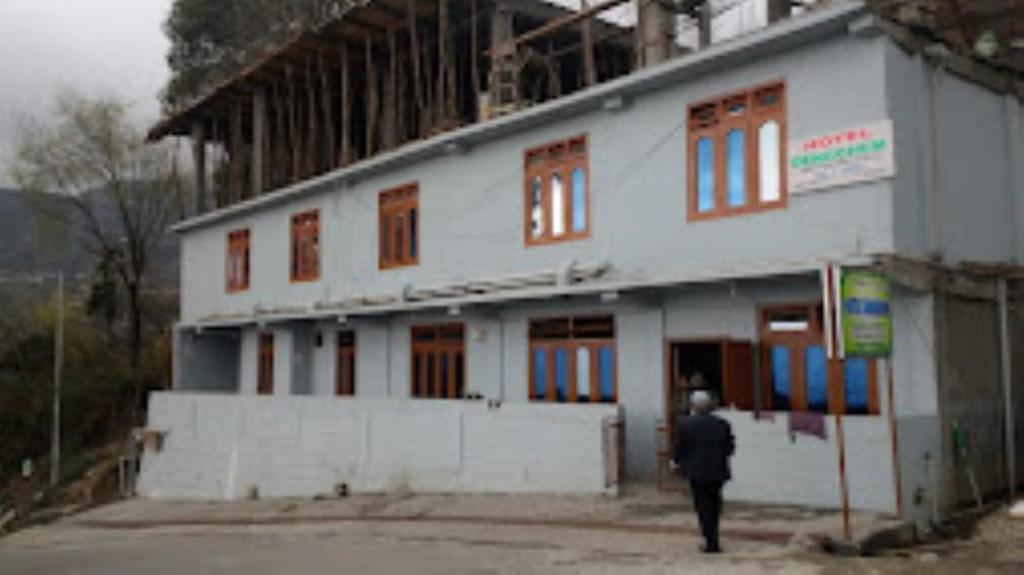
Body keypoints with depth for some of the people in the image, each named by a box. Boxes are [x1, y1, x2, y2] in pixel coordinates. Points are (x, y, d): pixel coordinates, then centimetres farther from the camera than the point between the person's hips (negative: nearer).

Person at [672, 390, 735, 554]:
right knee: (714, 505, 17)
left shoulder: (685, 424, -10)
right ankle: (712, 539, 24)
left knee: (704, 507, 4)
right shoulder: (722, 424, -1)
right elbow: (730, 448, 3)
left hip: (697, 472, -3)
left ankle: (711, 542, 0)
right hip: (718, 471, 3)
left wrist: (676, 461, 14)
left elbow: (679, 448, -7)